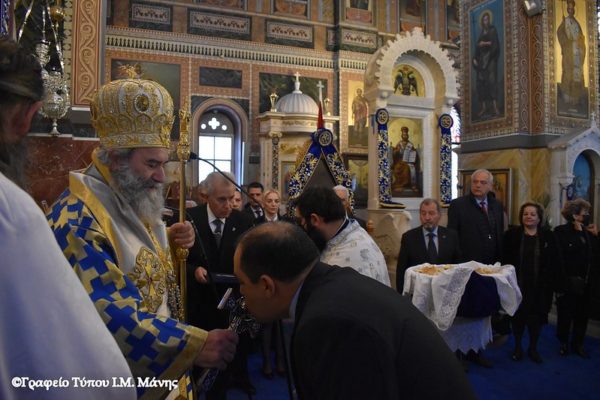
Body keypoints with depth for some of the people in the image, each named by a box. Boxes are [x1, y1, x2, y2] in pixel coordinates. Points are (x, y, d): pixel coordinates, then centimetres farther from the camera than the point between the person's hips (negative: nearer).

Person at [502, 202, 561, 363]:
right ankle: (517, 347, 26)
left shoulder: (548, 236, 1)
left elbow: (555, 263, 2)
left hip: (540, 287, 1)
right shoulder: (512, 235, -1)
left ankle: (533, 348, 27)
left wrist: (551, 283, -5)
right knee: (517, 316, 9)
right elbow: (505, 260, -1)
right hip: (517, 285, 0)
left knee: (536, 317, 9)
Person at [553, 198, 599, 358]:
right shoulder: (561, 231, -9)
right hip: (568, 281, -5)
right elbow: (566, 252, -21)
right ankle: (563, 343, 22)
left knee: (582, 314, 11)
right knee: (565, 313, 4)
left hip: (585, 281, 5)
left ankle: (578, 344, 25)